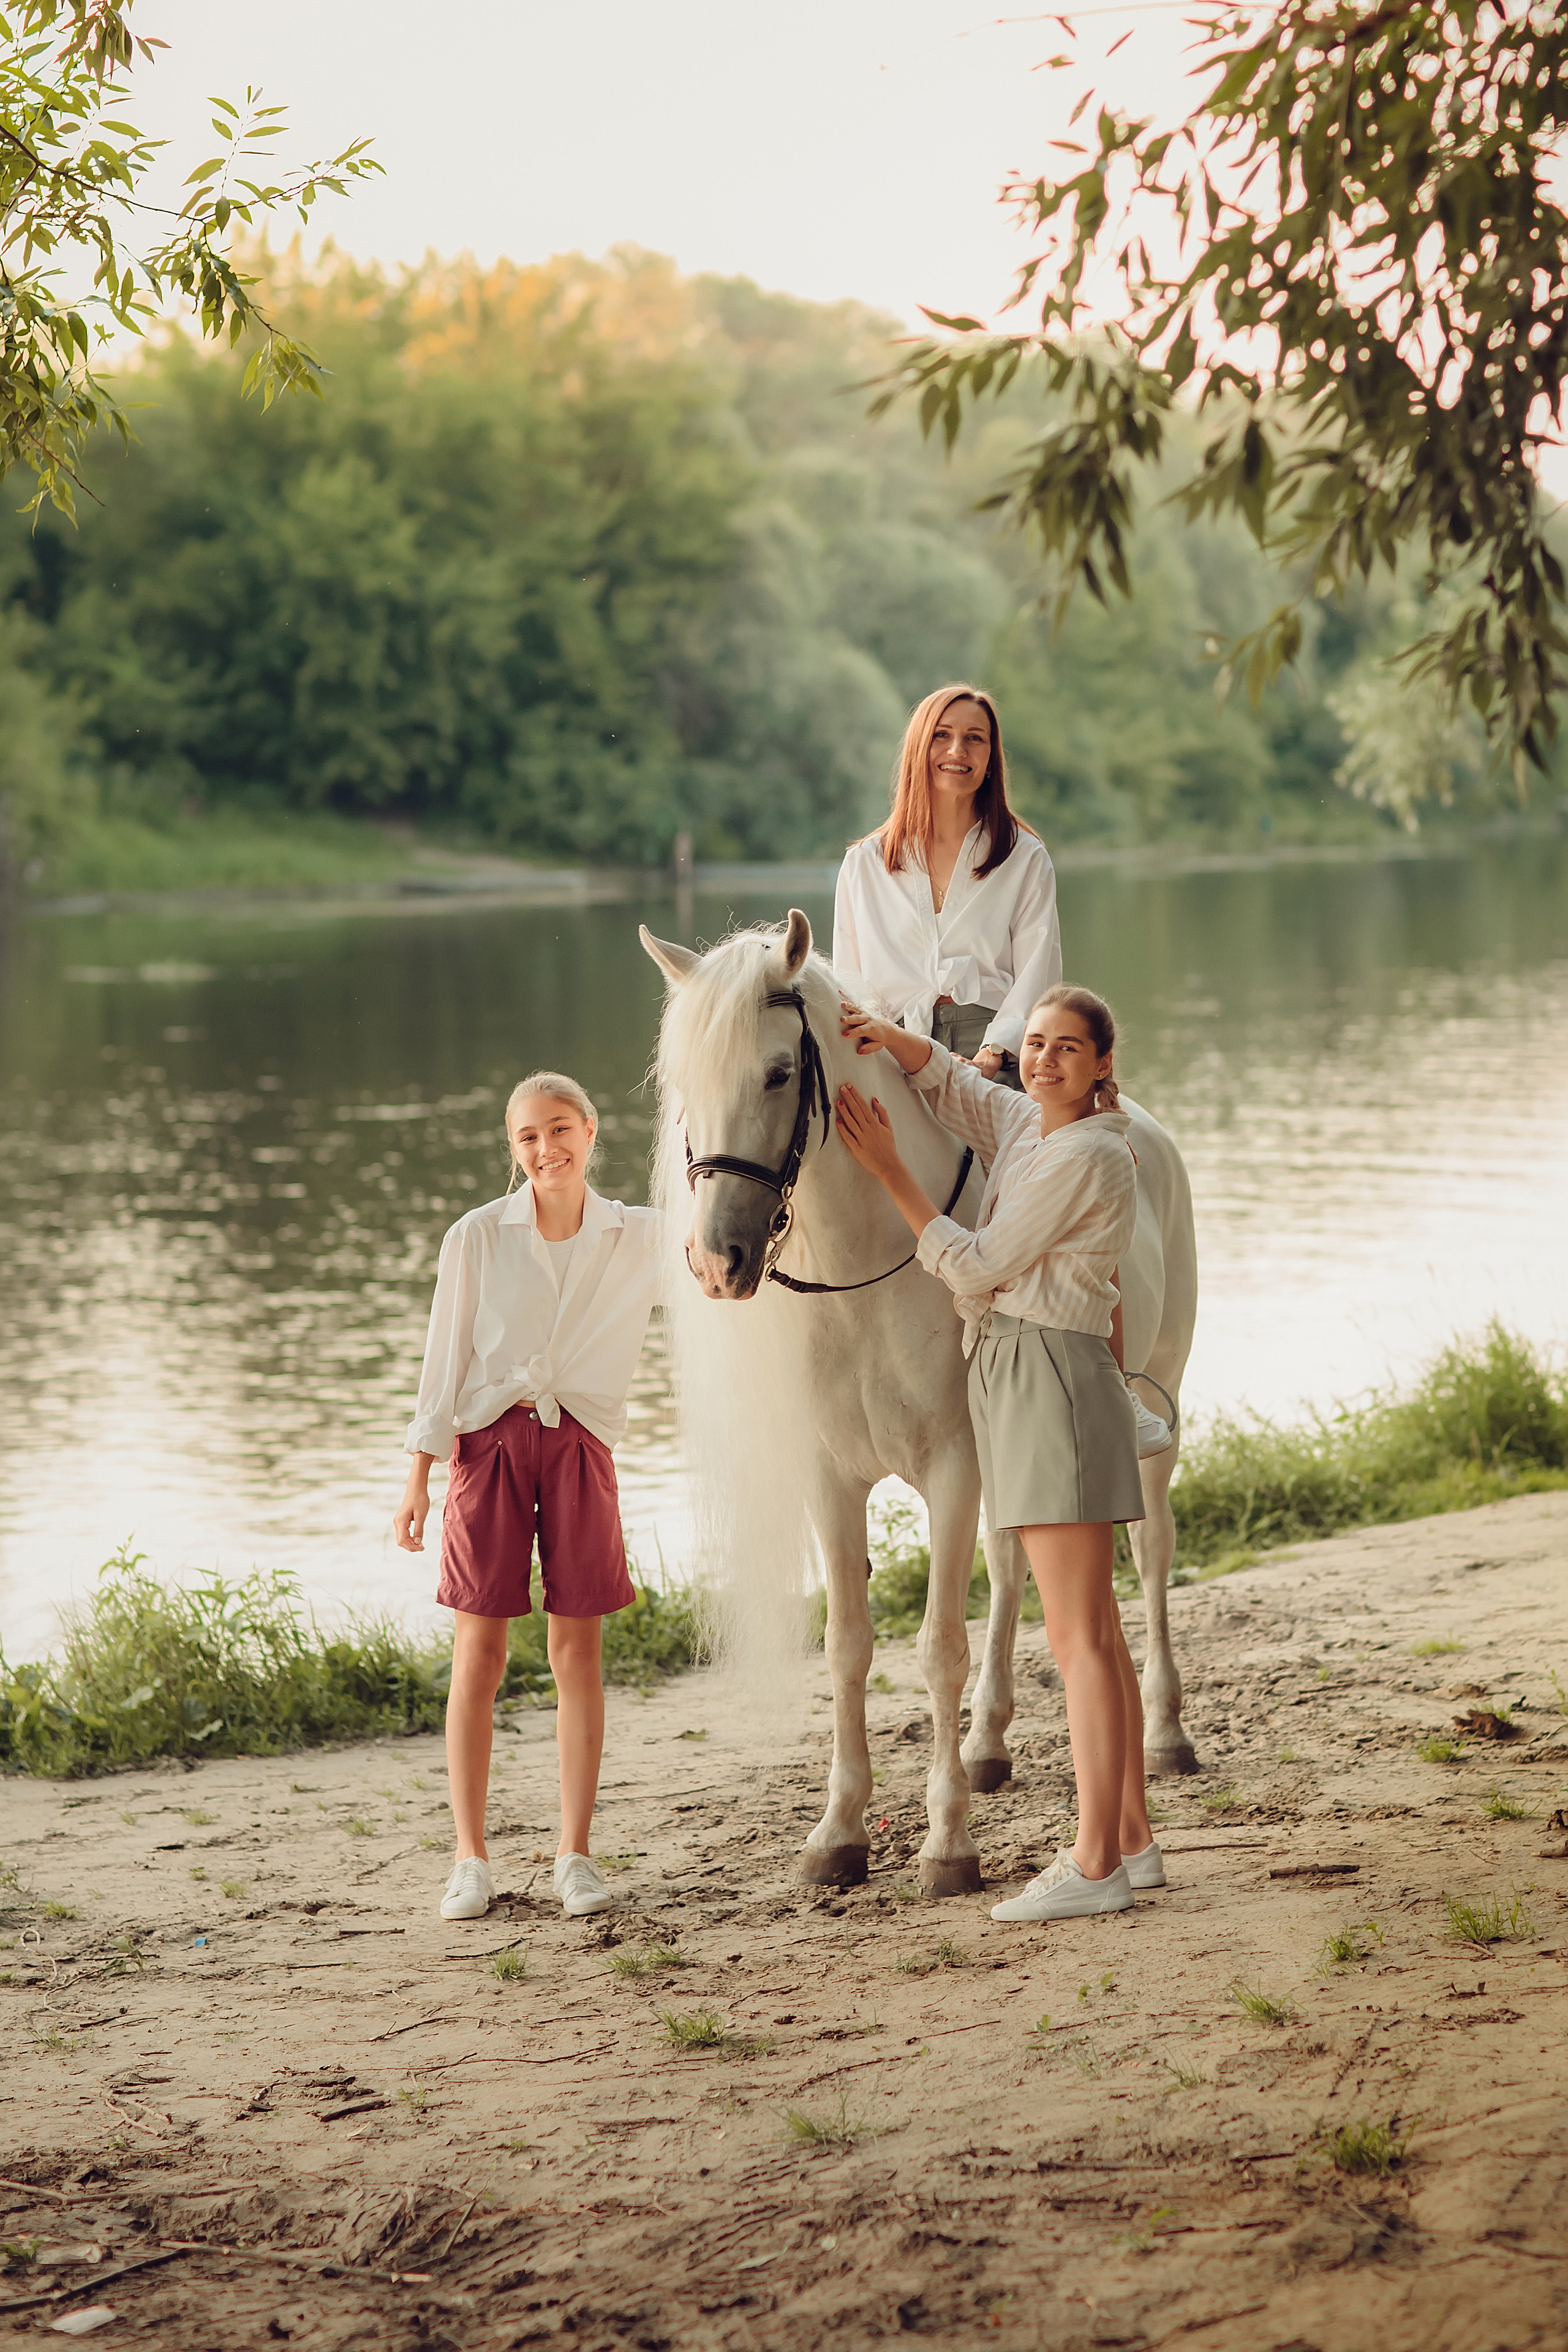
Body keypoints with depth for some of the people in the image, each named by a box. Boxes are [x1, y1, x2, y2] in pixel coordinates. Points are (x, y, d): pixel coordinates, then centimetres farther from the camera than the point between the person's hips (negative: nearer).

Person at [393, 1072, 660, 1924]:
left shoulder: (642, 1238, 4)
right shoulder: (476, 1238, -1)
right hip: (489, 1443, -1)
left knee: (577, 1650, 2)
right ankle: (470, 1859, 7)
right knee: (479, 1650, 0)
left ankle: (575, 1855, 10)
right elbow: (444, 1359, 2)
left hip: (580, 1446, 1)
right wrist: (417, 1480, 1)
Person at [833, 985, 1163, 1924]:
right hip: (1016, 1378, 10)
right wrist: (889, 1037, -2)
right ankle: (1133, 1840, 17)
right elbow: (948, 1079, 20)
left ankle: (1096, 1864, -11)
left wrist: (888, 1169, -10)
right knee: (1093, 1630, 12)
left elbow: (976, 1266, -13)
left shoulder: (1083, 1156, -14)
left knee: (1079, 1636, -11)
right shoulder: (1025, 1124, 14)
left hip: (1055, 1380, -10)